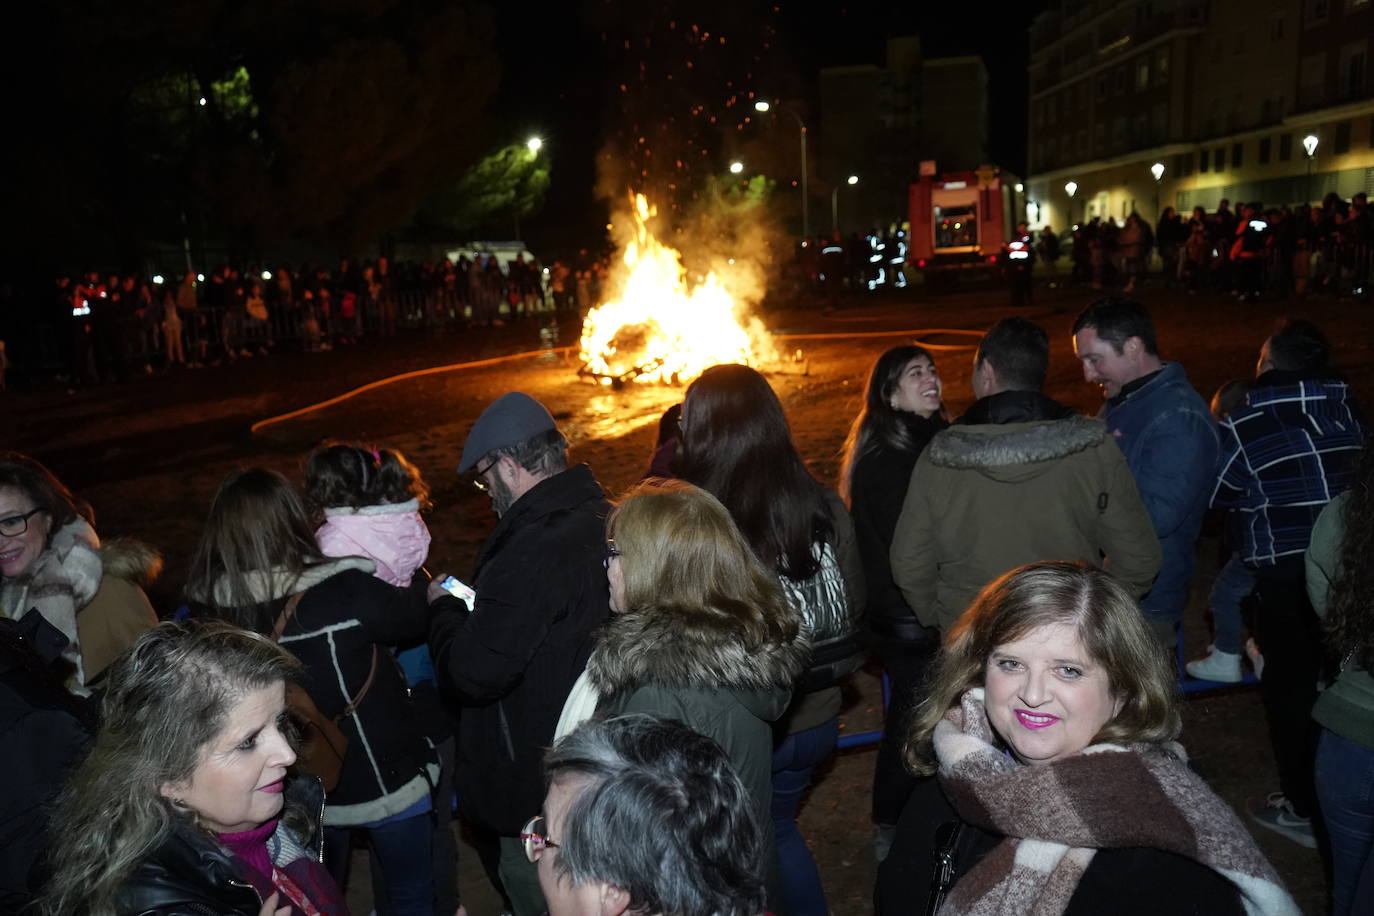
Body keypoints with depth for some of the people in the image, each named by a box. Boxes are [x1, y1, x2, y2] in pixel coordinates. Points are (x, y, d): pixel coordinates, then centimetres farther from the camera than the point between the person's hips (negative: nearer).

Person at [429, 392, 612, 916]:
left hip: (537, 790, -9)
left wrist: (445, 610, -8)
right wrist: (477, 603, 8)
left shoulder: (533, 550, -30)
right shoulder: (604, 519, -1)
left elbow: (469, 674, -26)